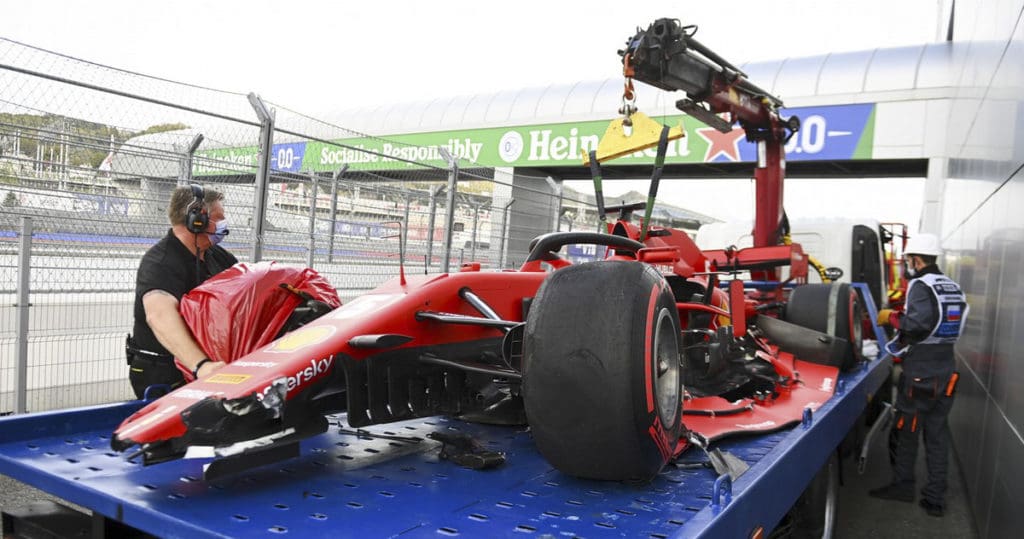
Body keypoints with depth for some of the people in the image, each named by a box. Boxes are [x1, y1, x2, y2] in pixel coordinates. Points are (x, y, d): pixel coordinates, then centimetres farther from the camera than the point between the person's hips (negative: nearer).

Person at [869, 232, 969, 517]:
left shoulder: (921, 285, -13)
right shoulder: (953, 287, 11)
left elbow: (920, 324, -26)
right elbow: (941, 322, 12)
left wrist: (891, 318, -11)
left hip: (919, 373, -7)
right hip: (946, 372, 7)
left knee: (906, 431, 8)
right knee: (937, 434, 11)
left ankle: (903, 485, 21)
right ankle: (935, 499, 14)